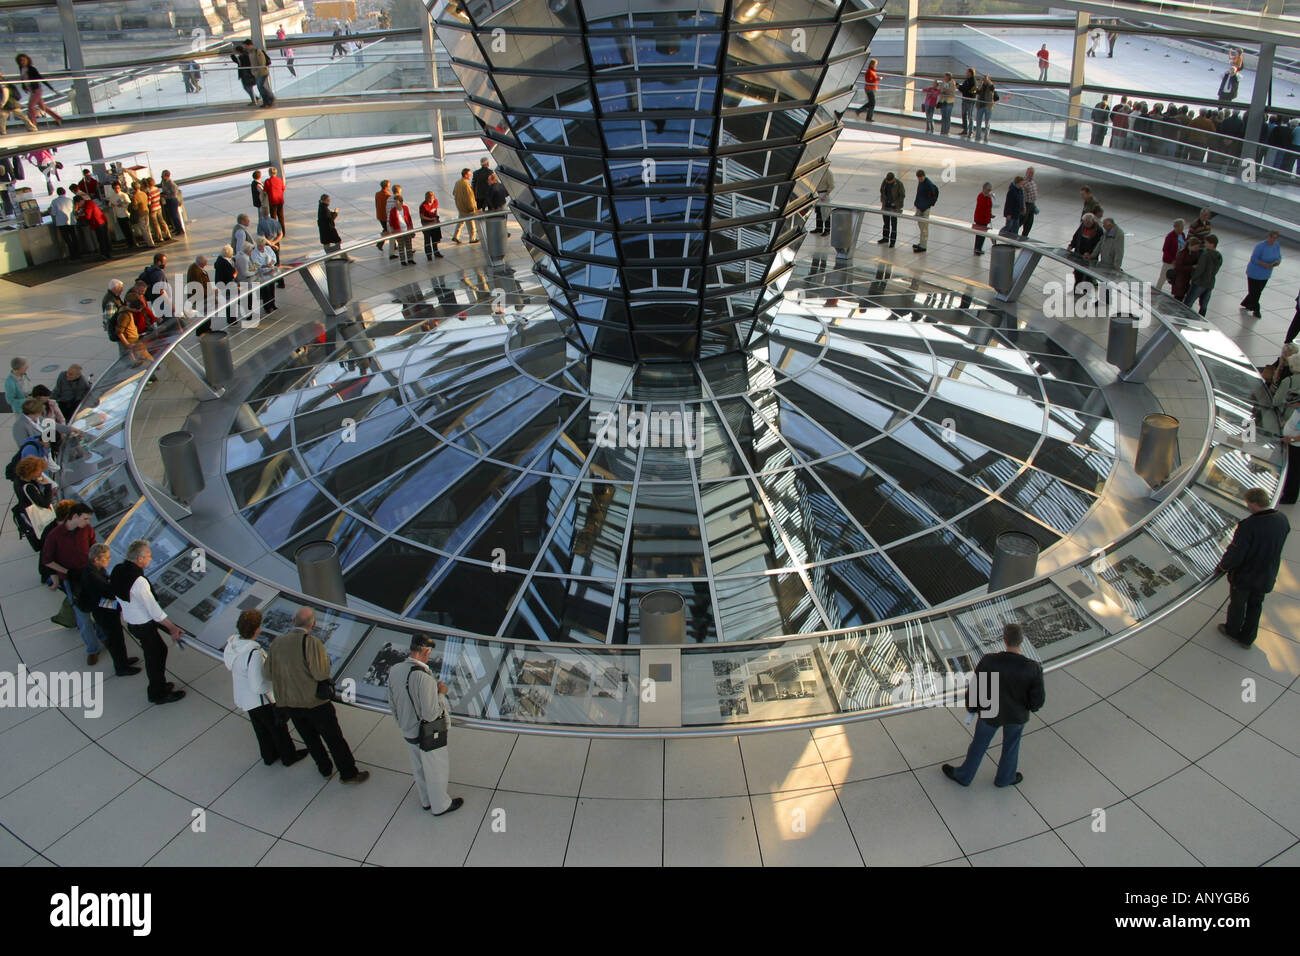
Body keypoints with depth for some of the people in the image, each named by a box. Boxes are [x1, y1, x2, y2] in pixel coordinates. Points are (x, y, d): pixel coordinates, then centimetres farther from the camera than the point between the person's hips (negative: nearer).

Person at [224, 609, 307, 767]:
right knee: (278, 729, 18)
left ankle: (269, 756, 47)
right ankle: (288, 757, 38)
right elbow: (258, 686, -33)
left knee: (261, 730, 28)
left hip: (243, 696, 7)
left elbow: (229, 666, 6)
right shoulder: (254, 653, -38)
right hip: (261, 699, -7)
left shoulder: (232, 642, -12)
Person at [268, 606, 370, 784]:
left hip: (289, 703, 5)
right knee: (334, 739, 8)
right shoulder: (311, 642, -21)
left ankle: (325, 769, 36)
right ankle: (348, 773, 17)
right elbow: (321, 673, -22)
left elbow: (273, 674, 5)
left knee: (310, 739, 21)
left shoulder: (276, 643, -3)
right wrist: (325, 658, -5)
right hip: (314, 701, -5)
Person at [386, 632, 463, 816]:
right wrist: (441, 693, -14)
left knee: (419, 768, 27)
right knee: (436, 770, 16)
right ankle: (440, 805, 36)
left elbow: (392, 704, 5)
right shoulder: (424, 677, -33)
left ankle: (426, 801, 48)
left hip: (407, 731, 7)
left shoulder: (394, 670, -9)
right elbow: (431, 714, -30)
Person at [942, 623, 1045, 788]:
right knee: (1011, 744, 30)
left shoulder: (988, 661, -30)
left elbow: (974, 689, -18)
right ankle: (1004, 777, 54)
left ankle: (963, 775, 47)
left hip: (991, 712, 0)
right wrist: (1032, 706, 6)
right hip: (1017, 715, 0)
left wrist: (971, 706, 3)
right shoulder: (1033, 668, -30)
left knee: (979, 744, 25)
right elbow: (1038, 700, -19)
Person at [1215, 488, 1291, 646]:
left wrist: (1221, 567, -9)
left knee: (1237, 604, 20)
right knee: (1255, 606, 25)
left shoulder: (1248, 525, -34)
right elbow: (1276, 546, 4)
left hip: (1244, 576, -5)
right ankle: (1247, 638, 40)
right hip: (1266, 577, 6)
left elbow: (1235, 554, -27)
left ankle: (1232, 630, 44)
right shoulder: (1282, 520, -13)